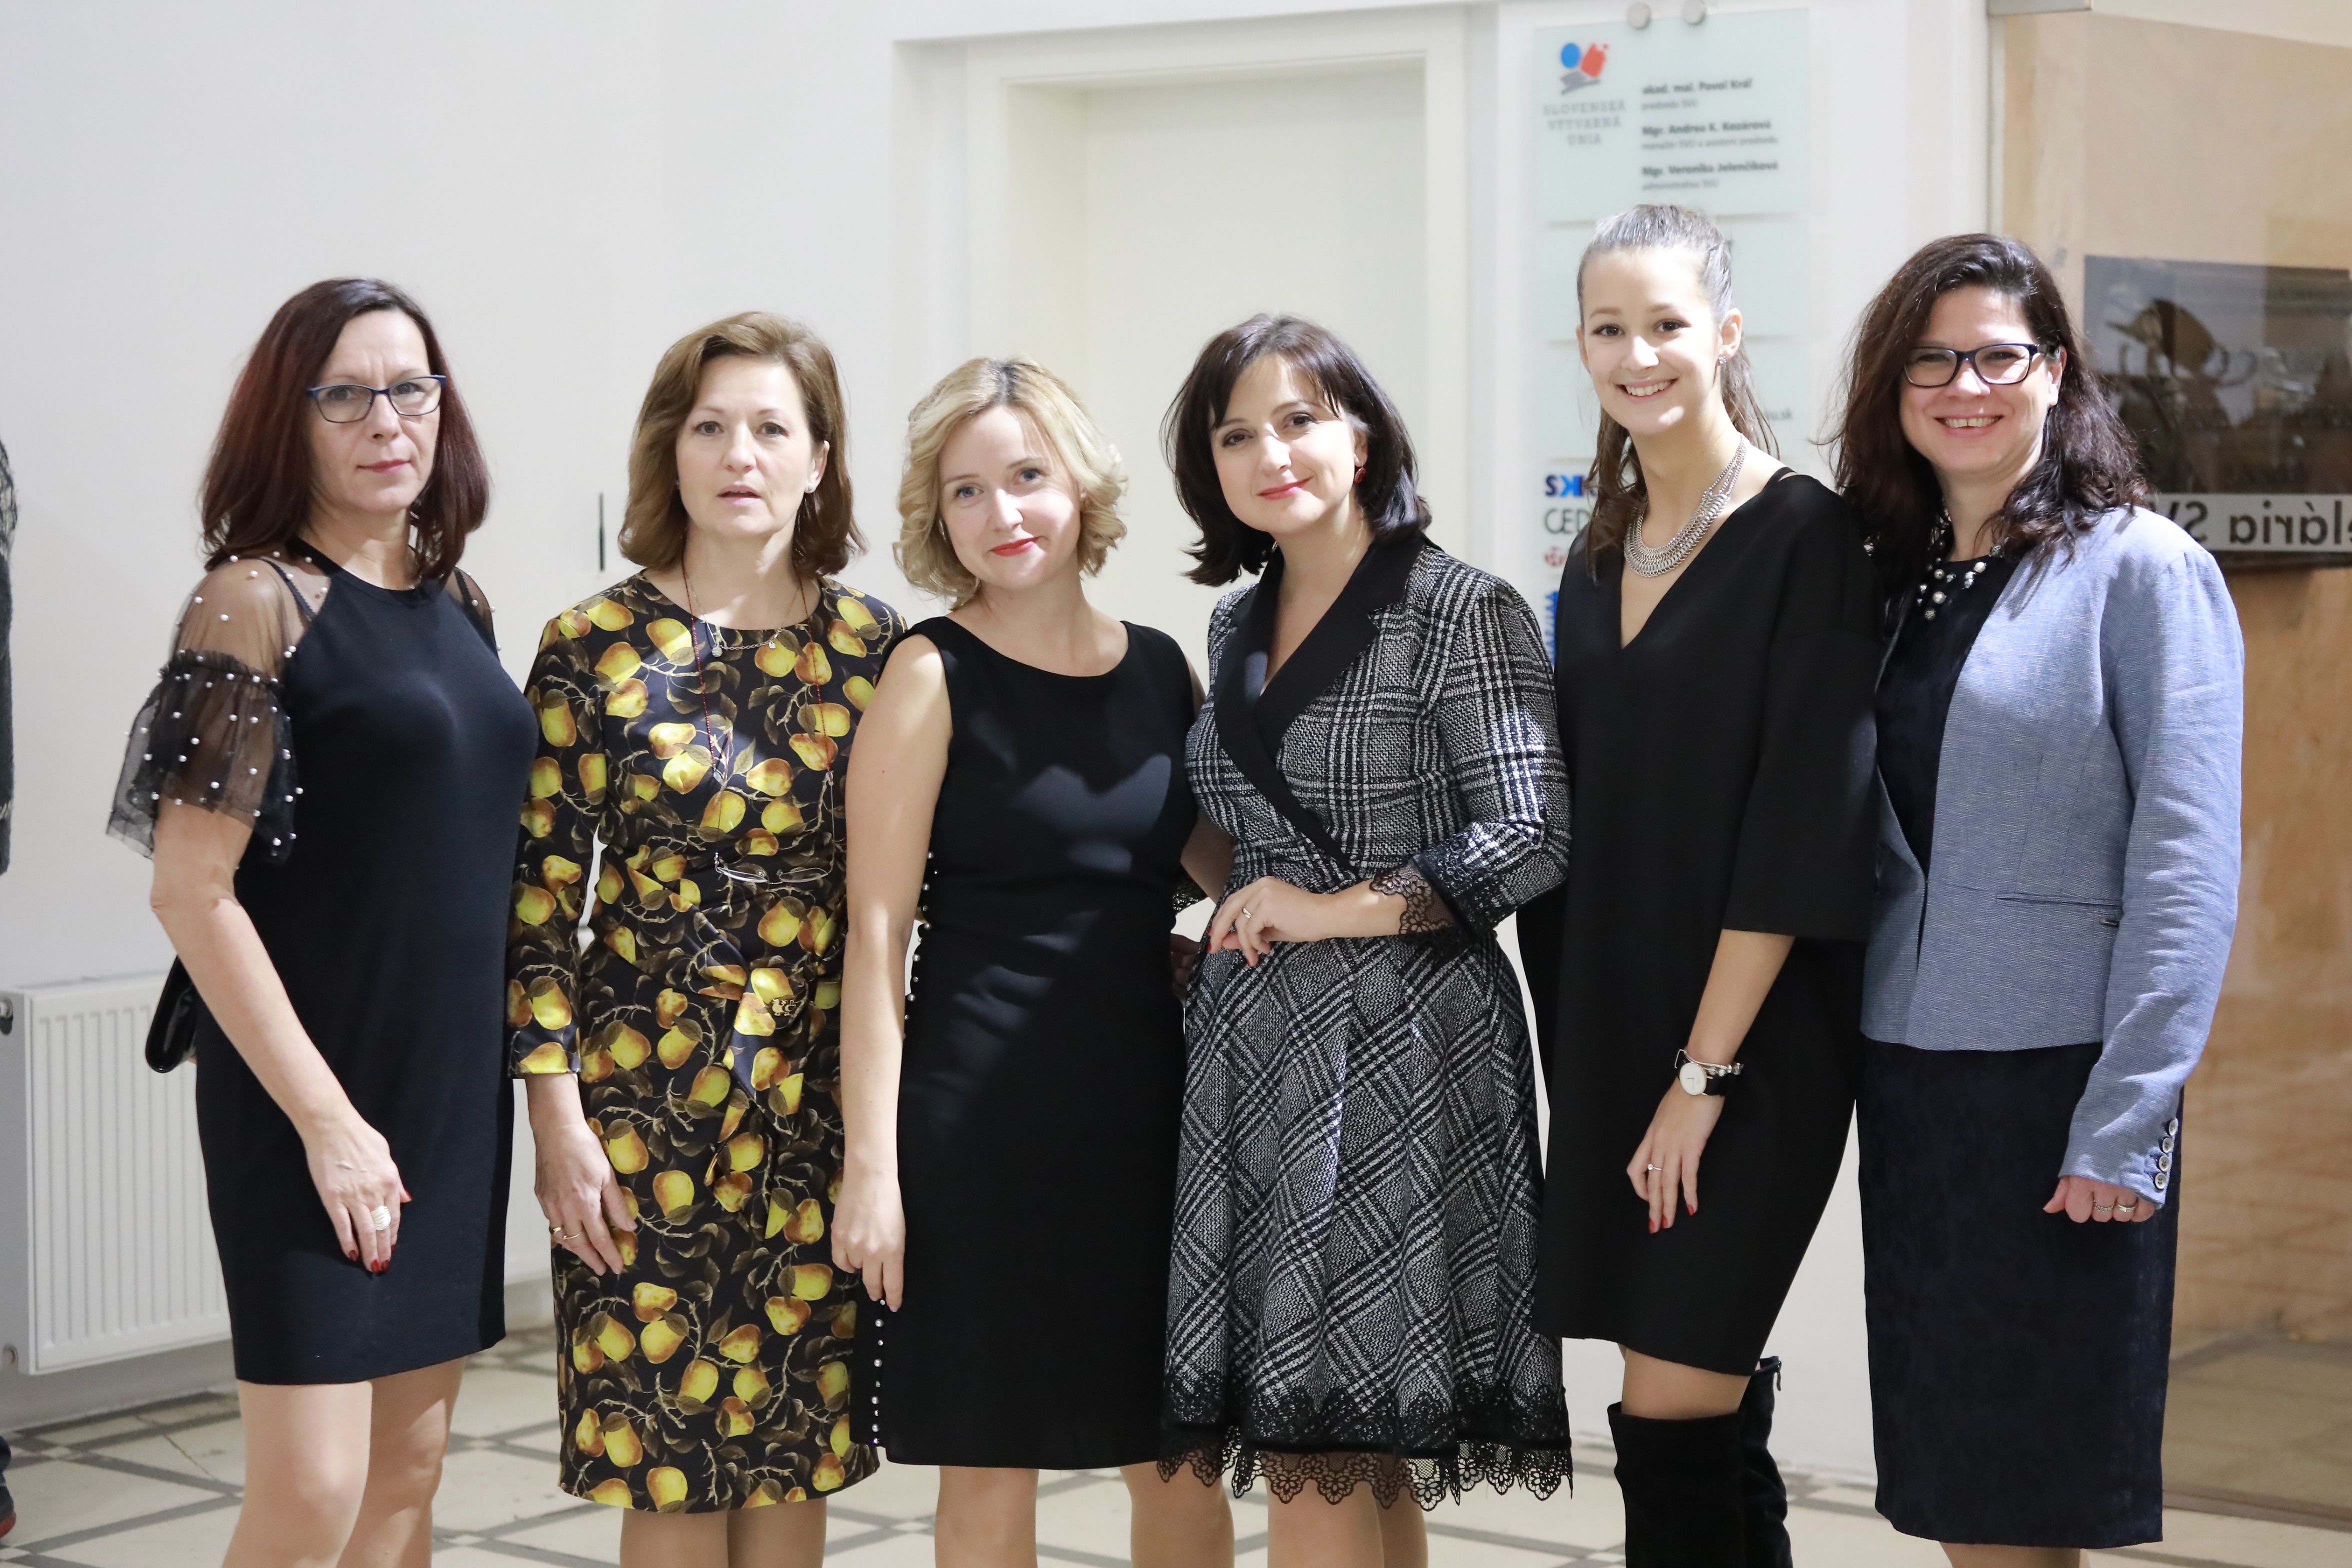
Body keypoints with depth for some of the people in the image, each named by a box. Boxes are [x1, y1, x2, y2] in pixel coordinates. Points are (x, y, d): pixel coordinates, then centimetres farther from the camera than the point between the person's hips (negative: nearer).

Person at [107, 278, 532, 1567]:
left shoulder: (455, 602, 10)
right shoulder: (260, 601, -10)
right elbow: (193, 892, -14)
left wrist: (520, 1079, 10)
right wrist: (325, 1116, -16)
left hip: (452, 1090, 7)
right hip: (312, 1096, -7)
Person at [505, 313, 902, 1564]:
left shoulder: (872, 646, 5)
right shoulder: (597, 647, -3)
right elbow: (541, 894, -4)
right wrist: (557, 1121, -9)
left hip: (824, 1097, 3)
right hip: (650, 1092, -2)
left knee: (797, 1451, 9)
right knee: (671, 1457, 3)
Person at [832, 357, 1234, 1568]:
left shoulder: (1159, 667, 9)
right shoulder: (935, 677, -4)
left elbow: (1223, 868, 19)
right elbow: (876, 934, -8)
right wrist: (872, 1160, -13)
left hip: (1151, 1102, 5)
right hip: (987, 1116, -4)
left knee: (1183, 1461, 9)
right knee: (991, 1466, 4)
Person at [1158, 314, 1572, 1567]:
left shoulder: (1459, 613, -7)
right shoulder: (1238, 629, 15)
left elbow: (1531, 837, -14)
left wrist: (1346, 909, -13)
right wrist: (1236, 928, 12)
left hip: (1395, 1044, -7)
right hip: (1253, 1041, 7)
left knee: (1317, 1465, -8)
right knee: (1361, 1463, 9)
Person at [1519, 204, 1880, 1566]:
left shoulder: (1805, 536, -10)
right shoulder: (1605, 555, 12)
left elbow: (1801, 828, -15)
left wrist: (1705, 1071, -17)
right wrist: (1586, 1066, 9)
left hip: (1750, 1044, -7)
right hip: (1614, 1037, 7)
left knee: (1672, 1414, -8)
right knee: (1711, 1416, 11)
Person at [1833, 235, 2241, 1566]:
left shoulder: (2141, 570, -6)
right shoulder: (1896, 580, 12)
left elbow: (2186, 865, -11)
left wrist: (2126, 1124, -17)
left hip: (2062, 1073, -6)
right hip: (1907, 1069, 6)